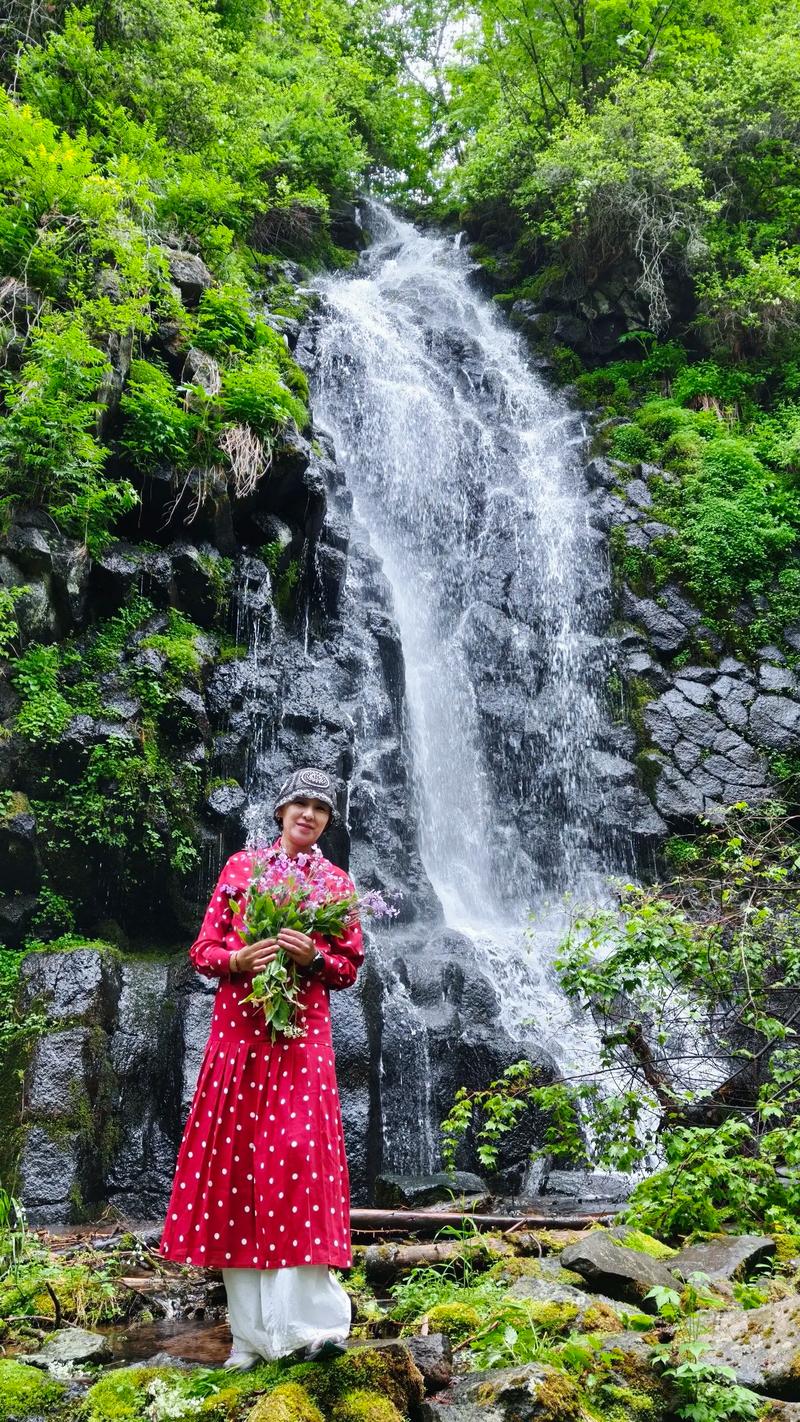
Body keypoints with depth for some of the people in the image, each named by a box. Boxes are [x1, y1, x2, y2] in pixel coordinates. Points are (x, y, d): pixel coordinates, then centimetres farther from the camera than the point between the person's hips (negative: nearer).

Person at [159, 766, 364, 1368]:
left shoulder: (337, 882, 8)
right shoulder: (241, 866, 9)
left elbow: (350, 967, 7)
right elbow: (204, 950, 7)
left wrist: (313, 957, -13)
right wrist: (238, 960, -14)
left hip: (302, 1037, -1)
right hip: (237, 1031, 1)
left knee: (298, 1157, -12)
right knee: (235, 1157, 0)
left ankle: (313, 1317, -6)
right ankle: (251, 1329, 10)